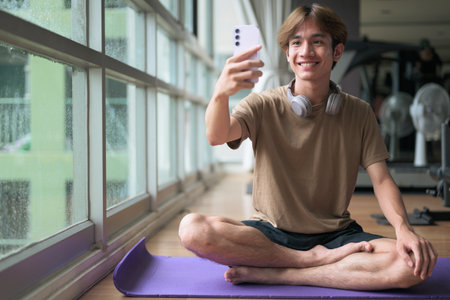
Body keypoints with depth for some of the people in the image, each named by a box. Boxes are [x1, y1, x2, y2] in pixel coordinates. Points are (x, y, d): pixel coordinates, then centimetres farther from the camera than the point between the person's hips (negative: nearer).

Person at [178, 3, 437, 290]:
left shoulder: (359, 113, 4)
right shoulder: (264, 105, -1)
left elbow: (381, 179, 1)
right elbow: (217, 136, -20)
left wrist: (404, 228, -20)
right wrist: (220, 94, -43)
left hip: (336, 235, 1)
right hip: (271, 233, -1)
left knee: (416, 262, -27)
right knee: (192, 228, -28)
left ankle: (272, 274, -21)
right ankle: (316, 259, -18)